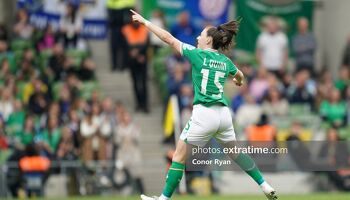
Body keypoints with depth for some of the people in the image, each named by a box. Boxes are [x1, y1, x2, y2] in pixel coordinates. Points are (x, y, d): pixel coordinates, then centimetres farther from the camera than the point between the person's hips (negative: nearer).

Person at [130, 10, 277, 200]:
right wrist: (239, 81, 59)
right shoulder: (225, 61, 12)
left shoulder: (197, 54, -3)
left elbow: (168, 38, 0)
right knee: (235, 152, 23)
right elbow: (240, 77, 34)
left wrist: (145, 21, 9)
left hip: (204, 113, -6)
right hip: (224, 114, 6)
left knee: (180, 155, 3)